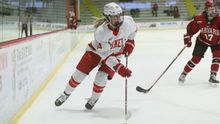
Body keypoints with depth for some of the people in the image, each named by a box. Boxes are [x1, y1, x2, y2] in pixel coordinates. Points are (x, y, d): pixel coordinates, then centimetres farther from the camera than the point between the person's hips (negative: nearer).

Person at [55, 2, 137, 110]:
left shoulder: (128, 21, -26)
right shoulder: (101, 32, -36)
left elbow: (134, 29, 2)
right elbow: (106, 57, -32)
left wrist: (129, 43, -7)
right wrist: (120, 68, -39)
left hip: (115, 52, 2)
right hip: (97, 50, -2)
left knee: (101, 77, -16)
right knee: (79, 73, -2)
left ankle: (94, 98, 14)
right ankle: (66, 94, 26)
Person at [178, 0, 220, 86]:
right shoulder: (199, 19, -24)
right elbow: (191, 27, -7)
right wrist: (187, 37, -11)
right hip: (202, 40, -1)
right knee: (196, 59, -3)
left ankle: (213, 77, -8)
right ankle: (183, 74, 12)